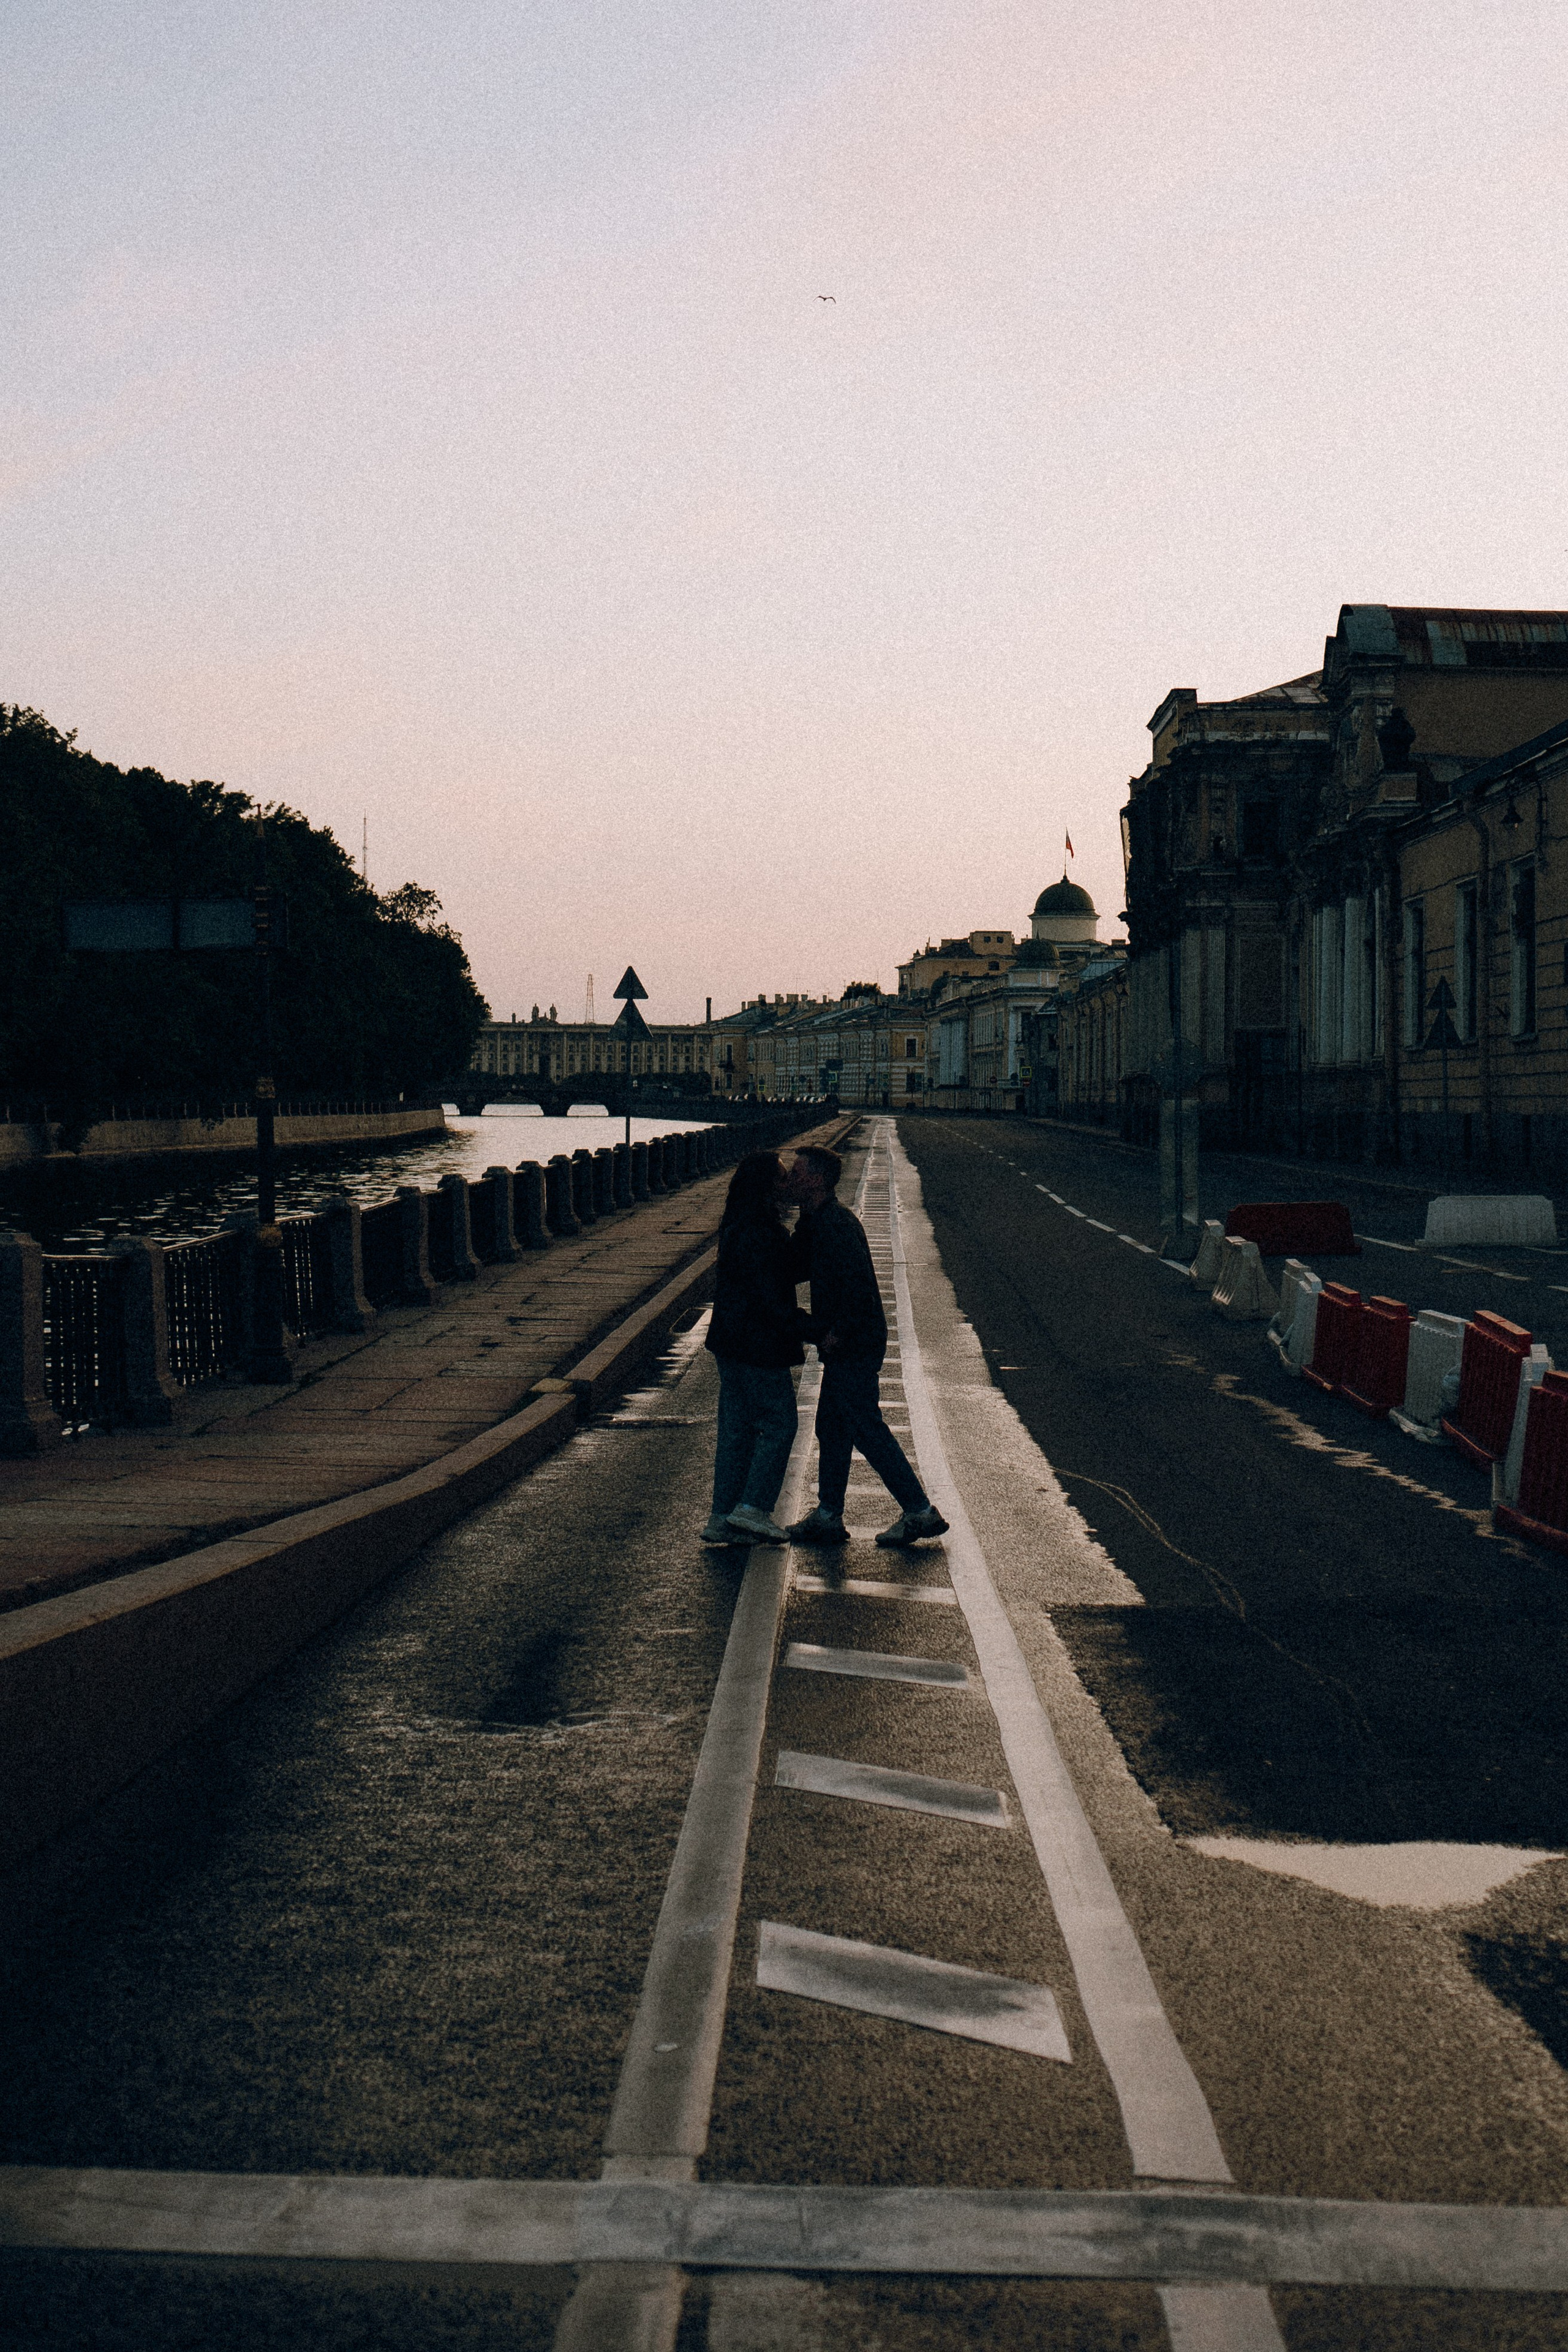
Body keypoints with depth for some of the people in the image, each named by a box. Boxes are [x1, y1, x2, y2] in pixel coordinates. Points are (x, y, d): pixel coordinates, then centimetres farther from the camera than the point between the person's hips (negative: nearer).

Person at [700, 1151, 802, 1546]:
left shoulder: (736, 1227, 13)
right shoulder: (760, 1233, -20)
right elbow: (771, 1296, -22)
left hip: (732, 1341, 10)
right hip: (758, 1346, -10)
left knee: (736, 1428, 12)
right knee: (780, 1421, 1)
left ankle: (723, 1518, 15)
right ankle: (753, 1507, 1)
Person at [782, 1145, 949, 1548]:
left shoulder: (836, 1224, -19)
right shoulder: (815, 1223, 14)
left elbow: (858, 1283, -27)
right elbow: (795, 1269, 21)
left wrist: (838, 1332, -21)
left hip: (854, 1347, -10)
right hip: (845, 1348, 10)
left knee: (867, 1428, -5)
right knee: (831, 1427, 13)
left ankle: (920, 1511, 1)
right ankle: (828, 1516, 20)